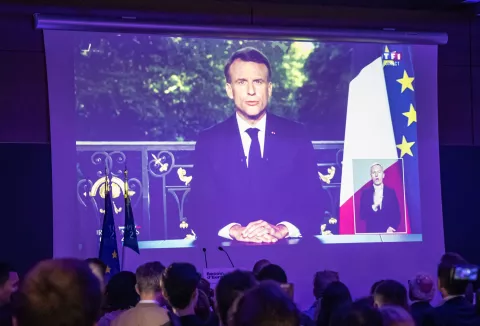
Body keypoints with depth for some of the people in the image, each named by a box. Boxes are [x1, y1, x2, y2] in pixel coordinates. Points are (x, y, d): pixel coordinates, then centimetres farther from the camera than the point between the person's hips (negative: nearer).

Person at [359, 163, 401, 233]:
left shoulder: (391, 192, 4)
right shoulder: (365, 193, 2)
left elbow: (397, 215, 4)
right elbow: (362, 216, -3)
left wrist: (392, 228, -12)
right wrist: (373, 207, -17)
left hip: (389, 233, 0)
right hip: (371, 232, 0)